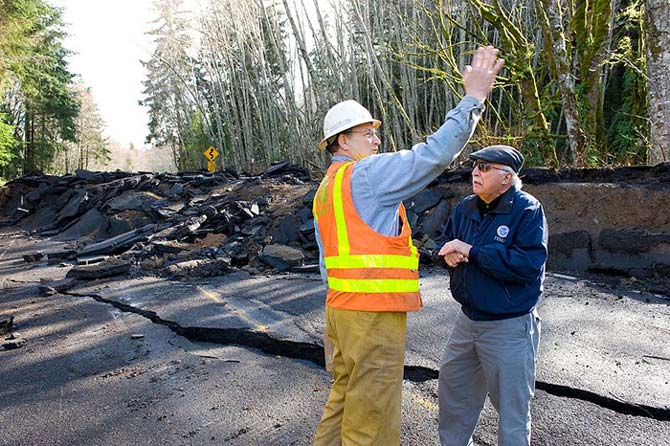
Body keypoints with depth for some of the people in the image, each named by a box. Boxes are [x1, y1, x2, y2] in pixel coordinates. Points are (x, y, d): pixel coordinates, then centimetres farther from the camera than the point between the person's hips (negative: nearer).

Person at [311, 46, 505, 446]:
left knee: (346, 399, 21)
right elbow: (434, 154, -18)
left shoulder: (326, 191, 18)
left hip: (343, 308, 10)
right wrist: (474, 97, -10)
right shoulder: (366, 173, -10)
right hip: (374, 312, -10)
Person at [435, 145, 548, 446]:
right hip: (468, 319, 7)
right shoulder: (466, 207, 4)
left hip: (509, 327, -7)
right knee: (452, 387, 22)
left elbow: (530, 264, -27)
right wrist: (450, 253, -12)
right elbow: (445, 241, 14)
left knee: (511, 406, 7)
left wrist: (472, 251, -24)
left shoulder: (528, 210, -16)